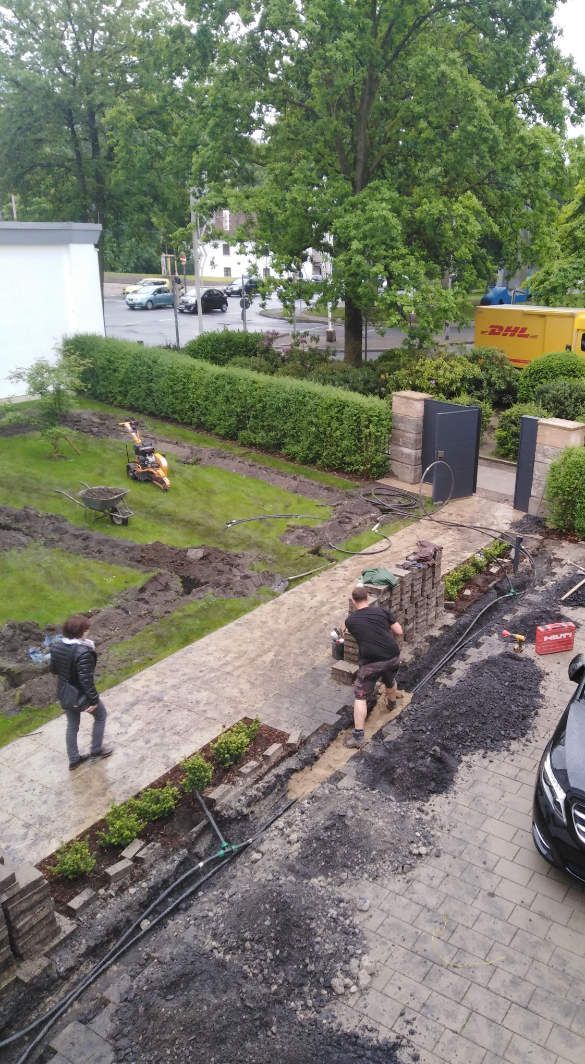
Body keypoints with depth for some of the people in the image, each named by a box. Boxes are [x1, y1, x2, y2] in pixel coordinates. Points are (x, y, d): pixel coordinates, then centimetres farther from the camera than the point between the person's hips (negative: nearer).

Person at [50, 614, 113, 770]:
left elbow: (53, 669, 5)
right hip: (81, 695, -6)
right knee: (100, 716, 23)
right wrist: (93, 700, -18)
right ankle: (96, 750, 36)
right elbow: (86, 680, -28)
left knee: (72, 725, 24)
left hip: (64, 694, 6)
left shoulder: (56, 646, -10)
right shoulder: (83, 652, -32)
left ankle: (74, 759, 38)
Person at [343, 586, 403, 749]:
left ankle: (358, 736, 0)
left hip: (371, 662, -3)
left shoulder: (350, 620, 5)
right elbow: (399, 632, 5)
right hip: (393, 656, 3)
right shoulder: (382, 611, 5)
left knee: (360, 696, 6)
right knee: (390, 681, 34)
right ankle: (392, 703, 62)